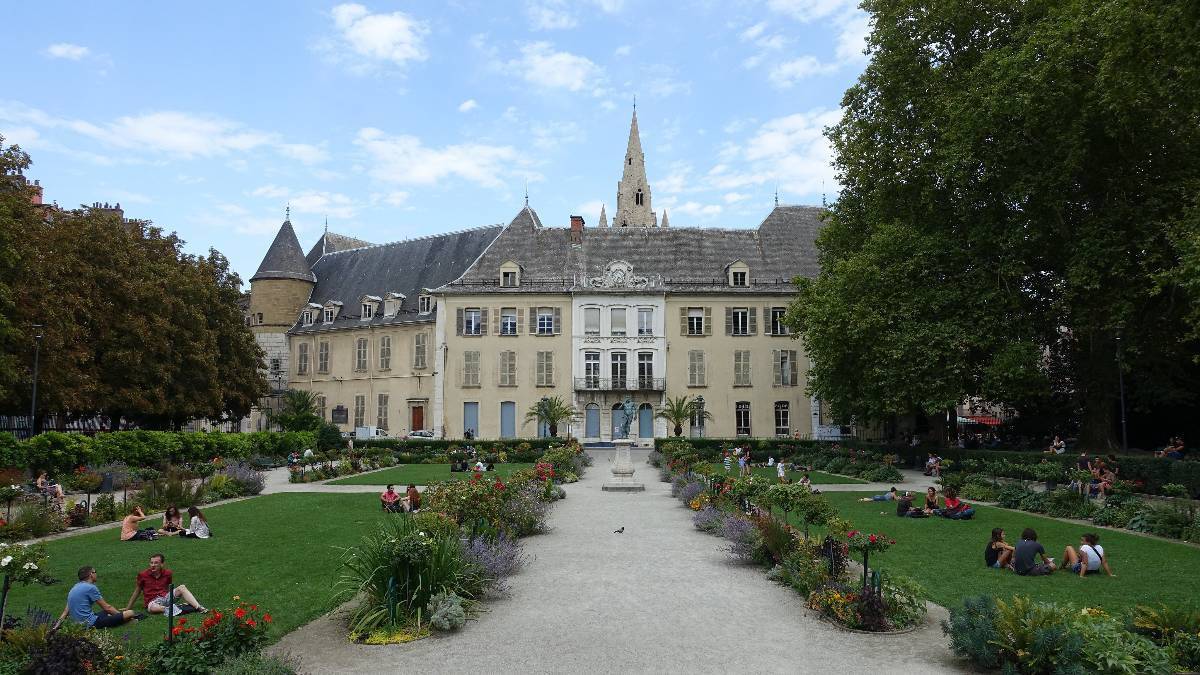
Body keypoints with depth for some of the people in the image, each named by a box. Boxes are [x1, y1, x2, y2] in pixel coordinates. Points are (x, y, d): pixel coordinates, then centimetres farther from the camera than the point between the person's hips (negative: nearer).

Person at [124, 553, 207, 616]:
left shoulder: (167, 573, 4)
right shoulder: (143, 575, -3)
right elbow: (137, 592, 8)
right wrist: (127, 608, 10)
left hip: (165, 597, 3)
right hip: (153, 601, -3)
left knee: (182, 587, -22)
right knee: (152, 608, -40)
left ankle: (199, 607, -32)